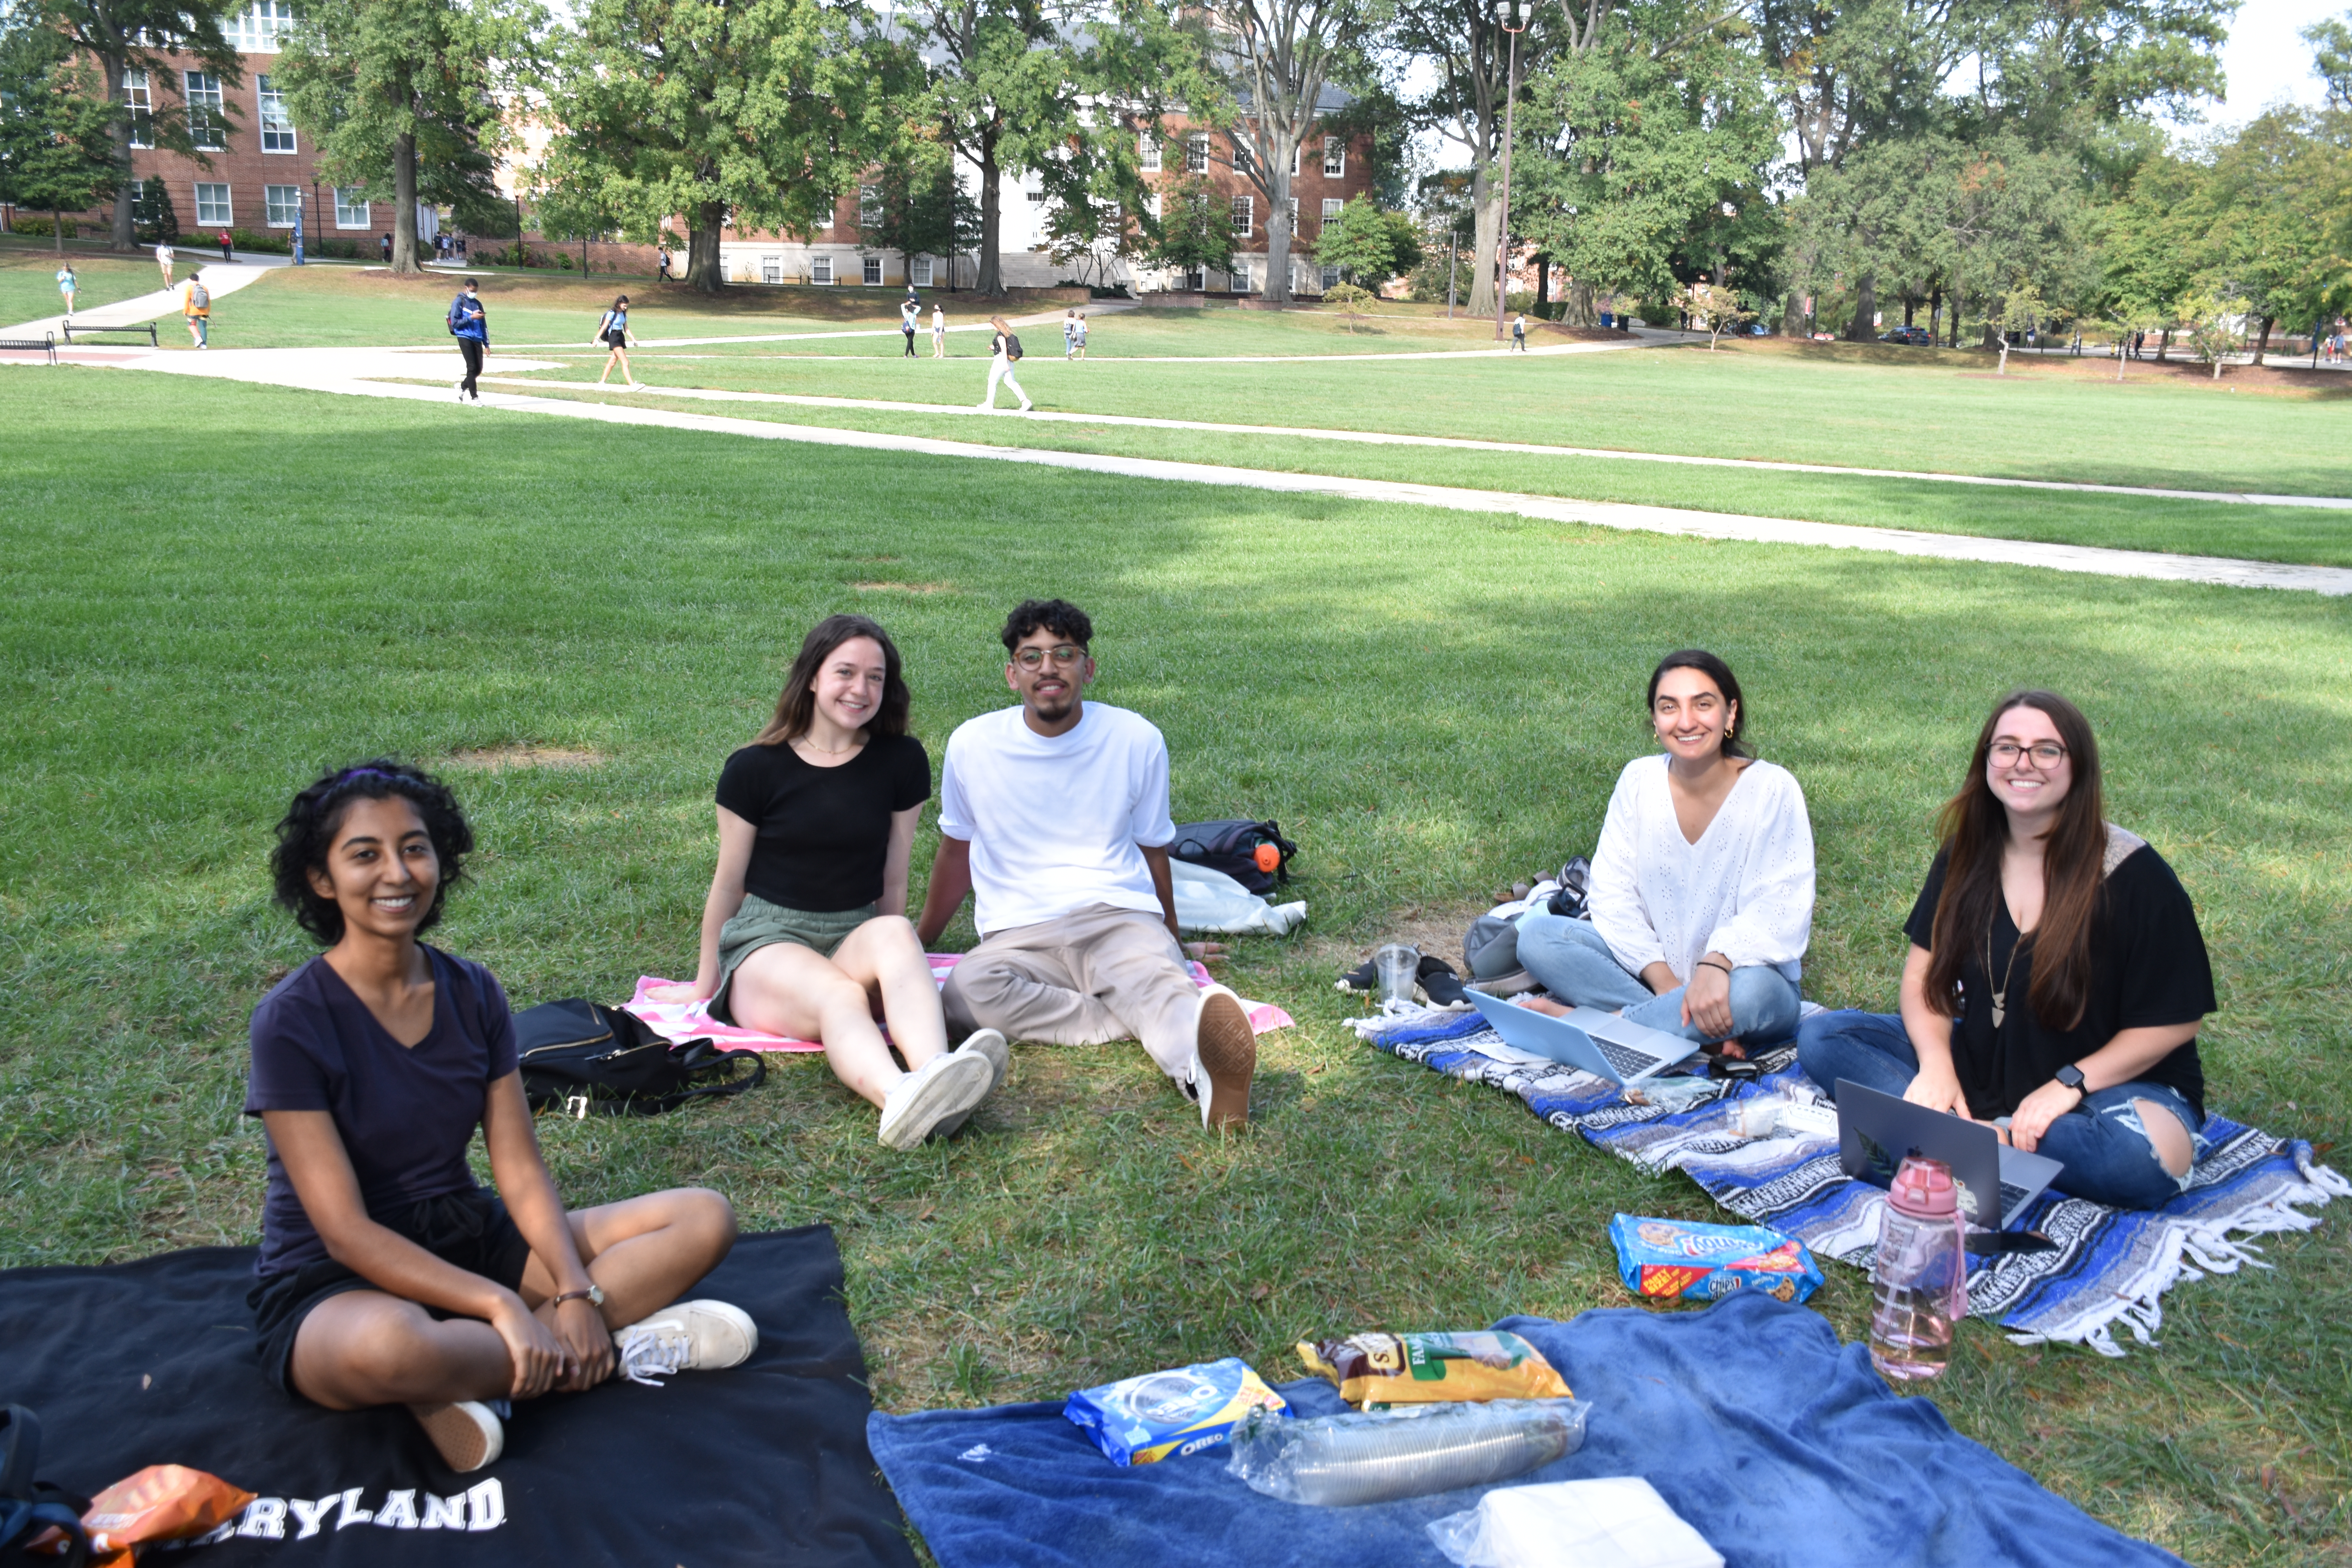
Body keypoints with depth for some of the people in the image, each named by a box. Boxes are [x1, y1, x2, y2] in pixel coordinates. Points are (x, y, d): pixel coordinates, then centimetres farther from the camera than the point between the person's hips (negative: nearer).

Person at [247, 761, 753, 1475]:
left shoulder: (472, 992, 0)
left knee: (705, 1219, -7)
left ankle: (471, 1371, -17)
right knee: (389, 1344, -44)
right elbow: (345, 1231, -19)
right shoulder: (293, 1021, -16)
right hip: (335, 1287, -6)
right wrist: (504, 1307, -27)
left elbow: (521, 1172, -2)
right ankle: (616, 1348, -16)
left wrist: (577, 1293, -18)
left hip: (469, 1243, 6)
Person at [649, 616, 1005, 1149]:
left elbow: (893, 881, 11)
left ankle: (936, 1074, -64)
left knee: (895, 932, -35)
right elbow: (729, 883, 9)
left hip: (856, 938, 2)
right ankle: (902, 1104, -68)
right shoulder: (755, 769, -1)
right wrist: (705, 980, 17)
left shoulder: (902, 761, 4)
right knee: (838, 995, -36)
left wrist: (893, 959, 16)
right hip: (767, 937, -2)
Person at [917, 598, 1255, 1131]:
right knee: (967, 990, -35)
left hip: (1122, 919, 0)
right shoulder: (973, 745, 6)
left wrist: (1171, 944, 31)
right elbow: (957, 850, 23)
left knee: (1156, 982, -37)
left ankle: (1202, 1068, -68)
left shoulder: (1137, 740, 6)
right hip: (1019, 935, 1)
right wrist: (919, 941, 34)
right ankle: (1170, 1027, -36)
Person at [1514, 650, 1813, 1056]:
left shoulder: (1772, 790, -13)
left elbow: (1777, 912, -21)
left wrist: (1716, 964, -40)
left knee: (1750, 990, -39)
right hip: (1653, 969, 4)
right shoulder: (1639, 780, -3)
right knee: (1536, 934, -17)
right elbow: (1613, 894, -5)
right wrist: (1664, 979, -19)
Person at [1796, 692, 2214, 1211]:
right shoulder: (1967, 855, 0)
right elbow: (1924, 973, 1)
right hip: (1981, 1061, 5)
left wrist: (2068, 1085, -21)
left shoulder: (2134, 875, -15)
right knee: (1821, 1037, -12)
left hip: (2111, 1077, -4)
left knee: (2136, 1162, -40)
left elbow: (2175, 1020, -12)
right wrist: (1936, 1063, -17)